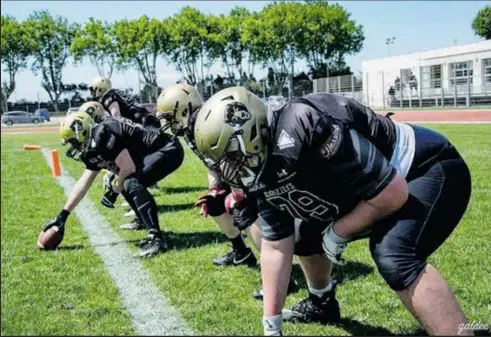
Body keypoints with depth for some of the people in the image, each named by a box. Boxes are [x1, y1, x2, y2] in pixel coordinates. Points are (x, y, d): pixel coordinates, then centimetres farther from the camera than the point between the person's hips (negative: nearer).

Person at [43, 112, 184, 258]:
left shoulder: (102, 136, -19)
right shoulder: (95, 148, 13)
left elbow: (128, 167, -23)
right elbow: (83, 183, 18)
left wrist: (118, 184, -1)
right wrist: (62, 215, 19)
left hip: (168, 151, -10)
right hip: (158, 153, 10)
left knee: (131, 183, -24)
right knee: (127, 185, 18)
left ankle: (156, 238, -24)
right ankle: (150, 226, 27)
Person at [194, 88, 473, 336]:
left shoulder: (303, 128, -35)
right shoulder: (264, 173, -6)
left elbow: (393, 193, -30)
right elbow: (276, 247, 2)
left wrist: (337, 233, -15)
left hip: (430, 170, -9)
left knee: (393, 256, -32)